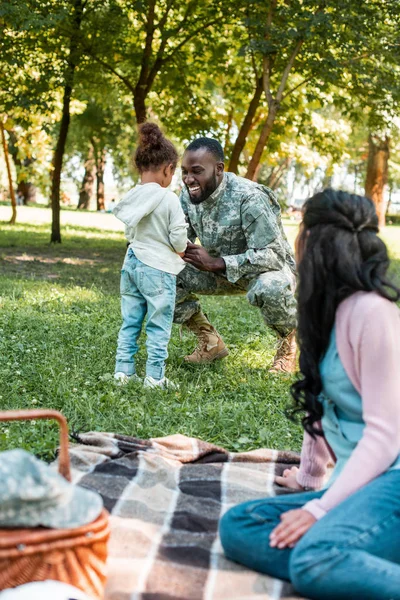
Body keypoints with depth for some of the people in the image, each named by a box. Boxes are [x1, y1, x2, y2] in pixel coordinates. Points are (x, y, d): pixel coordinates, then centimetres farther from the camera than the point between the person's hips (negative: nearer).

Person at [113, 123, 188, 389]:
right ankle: (155, 377, 5)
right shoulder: (169, 199, -15)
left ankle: (124, 370, 17)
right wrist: (181, 251, 7)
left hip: (132, 263, 6)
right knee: (159, 326, 3)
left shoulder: (131, 198, 2)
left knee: (130, 322, 14)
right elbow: (179, 237, -13)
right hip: (159, 268, -6)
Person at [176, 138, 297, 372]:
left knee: (269, 288, -42)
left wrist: (215, 263, -37)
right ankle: (211, 342, 5)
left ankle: (291, 340, -7)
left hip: (268, 268, -6)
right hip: (220, 270, 6)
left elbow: (273, 255, -33)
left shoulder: (249, 197, -30)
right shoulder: (189, 195, -10)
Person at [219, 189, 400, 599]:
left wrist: (319, 508, -19)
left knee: (316, 558, -35)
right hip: (359, 482, 10)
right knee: (237, 526, -10)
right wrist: (308, 478, 29)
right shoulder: (326, 313, 14)